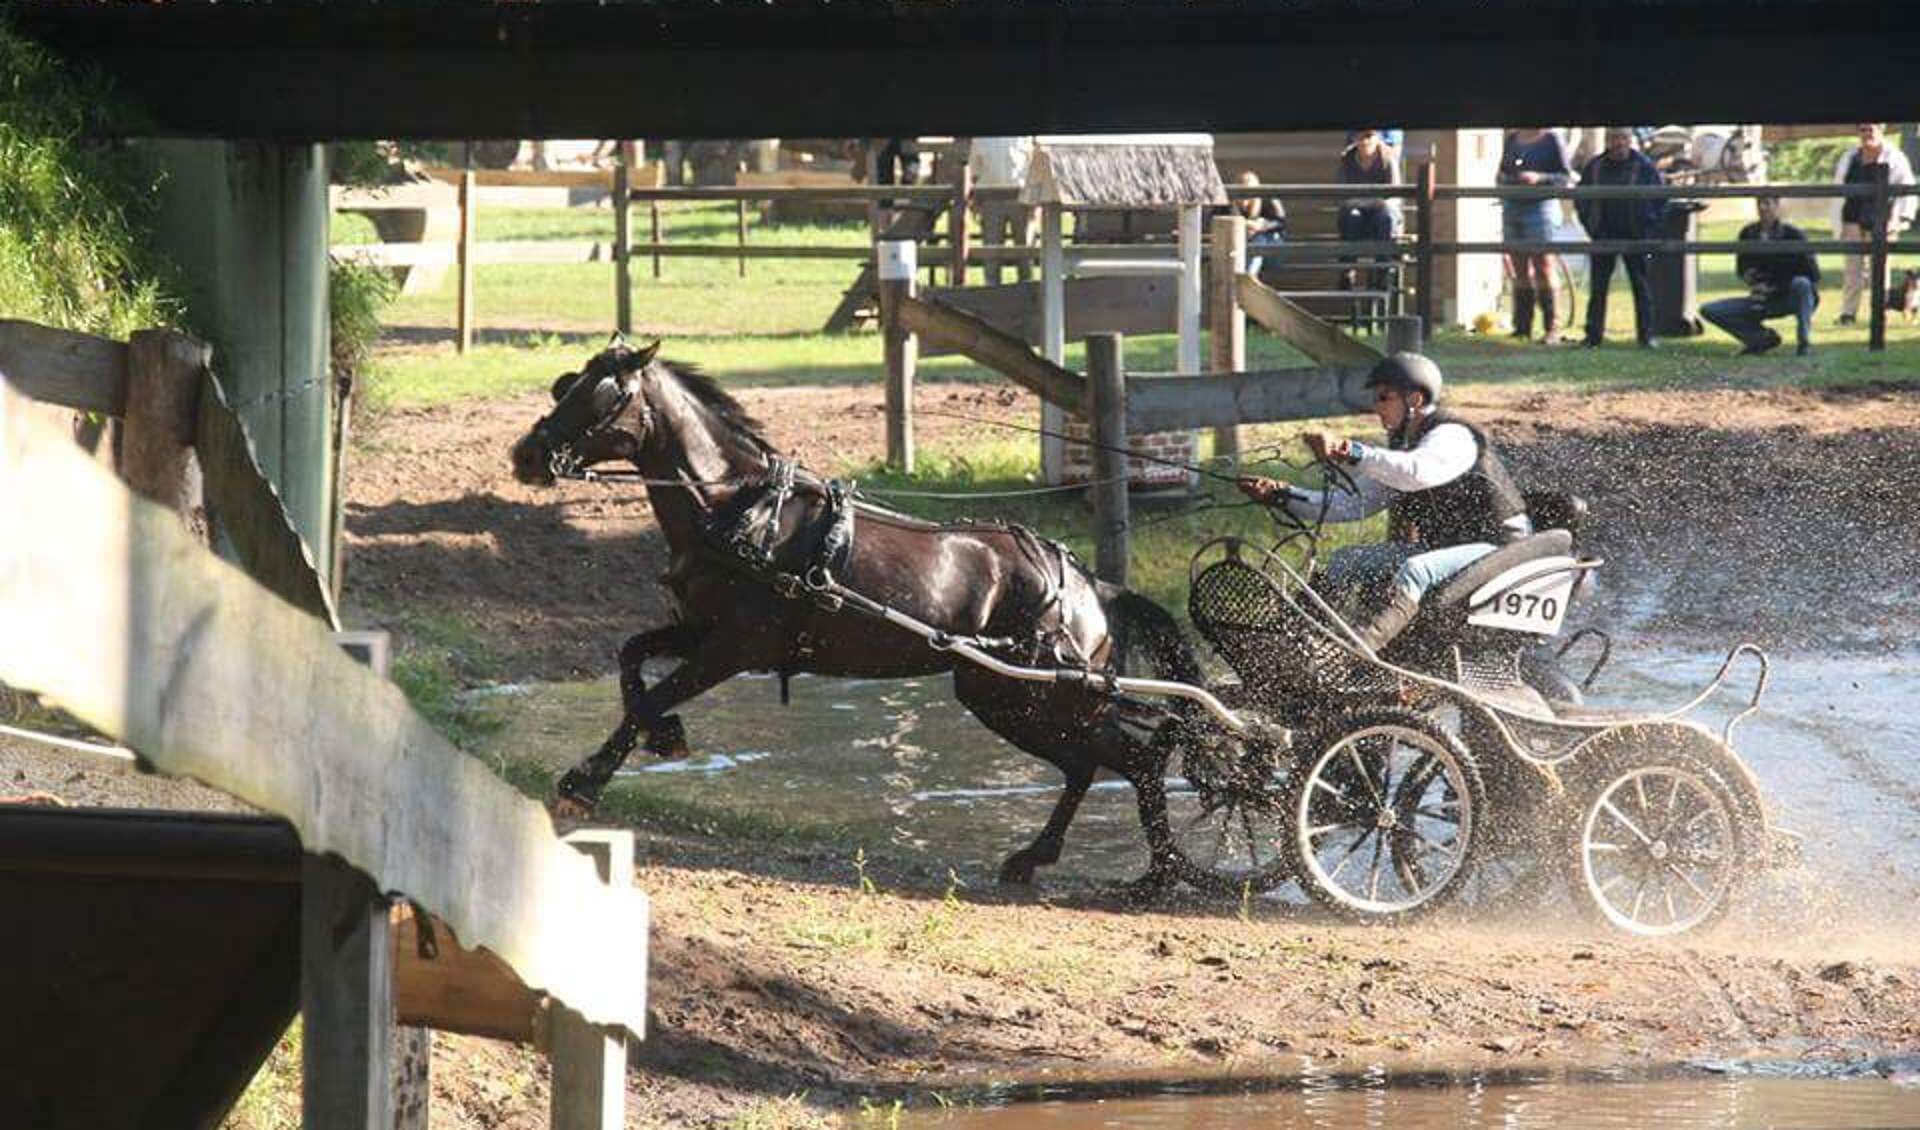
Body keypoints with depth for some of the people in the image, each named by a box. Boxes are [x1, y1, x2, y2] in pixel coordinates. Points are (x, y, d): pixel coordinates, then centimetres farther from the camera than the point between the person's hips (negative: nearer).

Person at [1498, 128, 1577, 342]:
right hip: (1512, 207, 6)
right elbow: (1502, 172, 23)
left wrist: (1539, 178, -20)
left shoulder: (1551, 140, -2)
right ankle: (1522, 326, 11)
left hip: (1540, 206, -6)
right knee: (1520, 271, 7)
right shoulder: (1512, 139, 14)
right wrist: (1503, 179, 0)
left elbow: (1566, 177, -5)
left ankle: (1552, 328, -6)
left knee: (1543, 269, -7)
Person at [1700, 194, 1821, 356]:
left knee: (1801, 284, -39)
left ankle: (1803, 341, -20)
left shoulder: (1792, 234, -13)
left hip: (1790, 299, -4)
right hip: (1762, 301, 4)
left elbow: (1813, 275, -16)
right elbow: (1742, 269, 15)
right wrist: (1752, 279, -9)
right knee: (1709, 310, -9)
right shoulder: (1748, 234, 1)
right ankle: (1763, 337, 1)